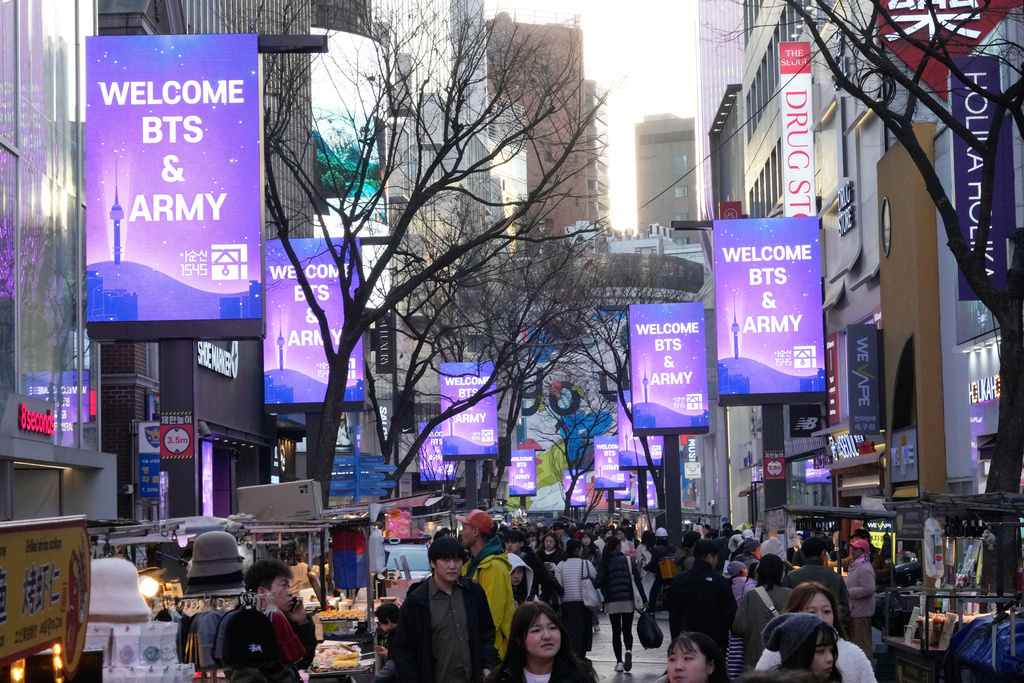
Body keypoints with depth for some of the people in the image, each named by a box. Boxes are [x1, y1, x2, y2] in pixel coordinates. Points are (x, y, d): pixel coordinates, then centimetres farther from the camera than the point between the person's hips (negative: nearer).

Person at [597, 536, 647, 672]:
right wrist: (643, 599, -1)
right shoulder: (628, 560, -1)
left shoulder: (605, 562, -2)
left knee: (616, 632, 7)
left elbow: (600, 581, -10)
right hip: (628, 601, 0)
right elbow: (637, 580, -4)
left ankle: (619, 662, 3)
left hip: (611, 602, 0)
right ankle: (628, 651, -19)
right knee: (627, 630, 10)